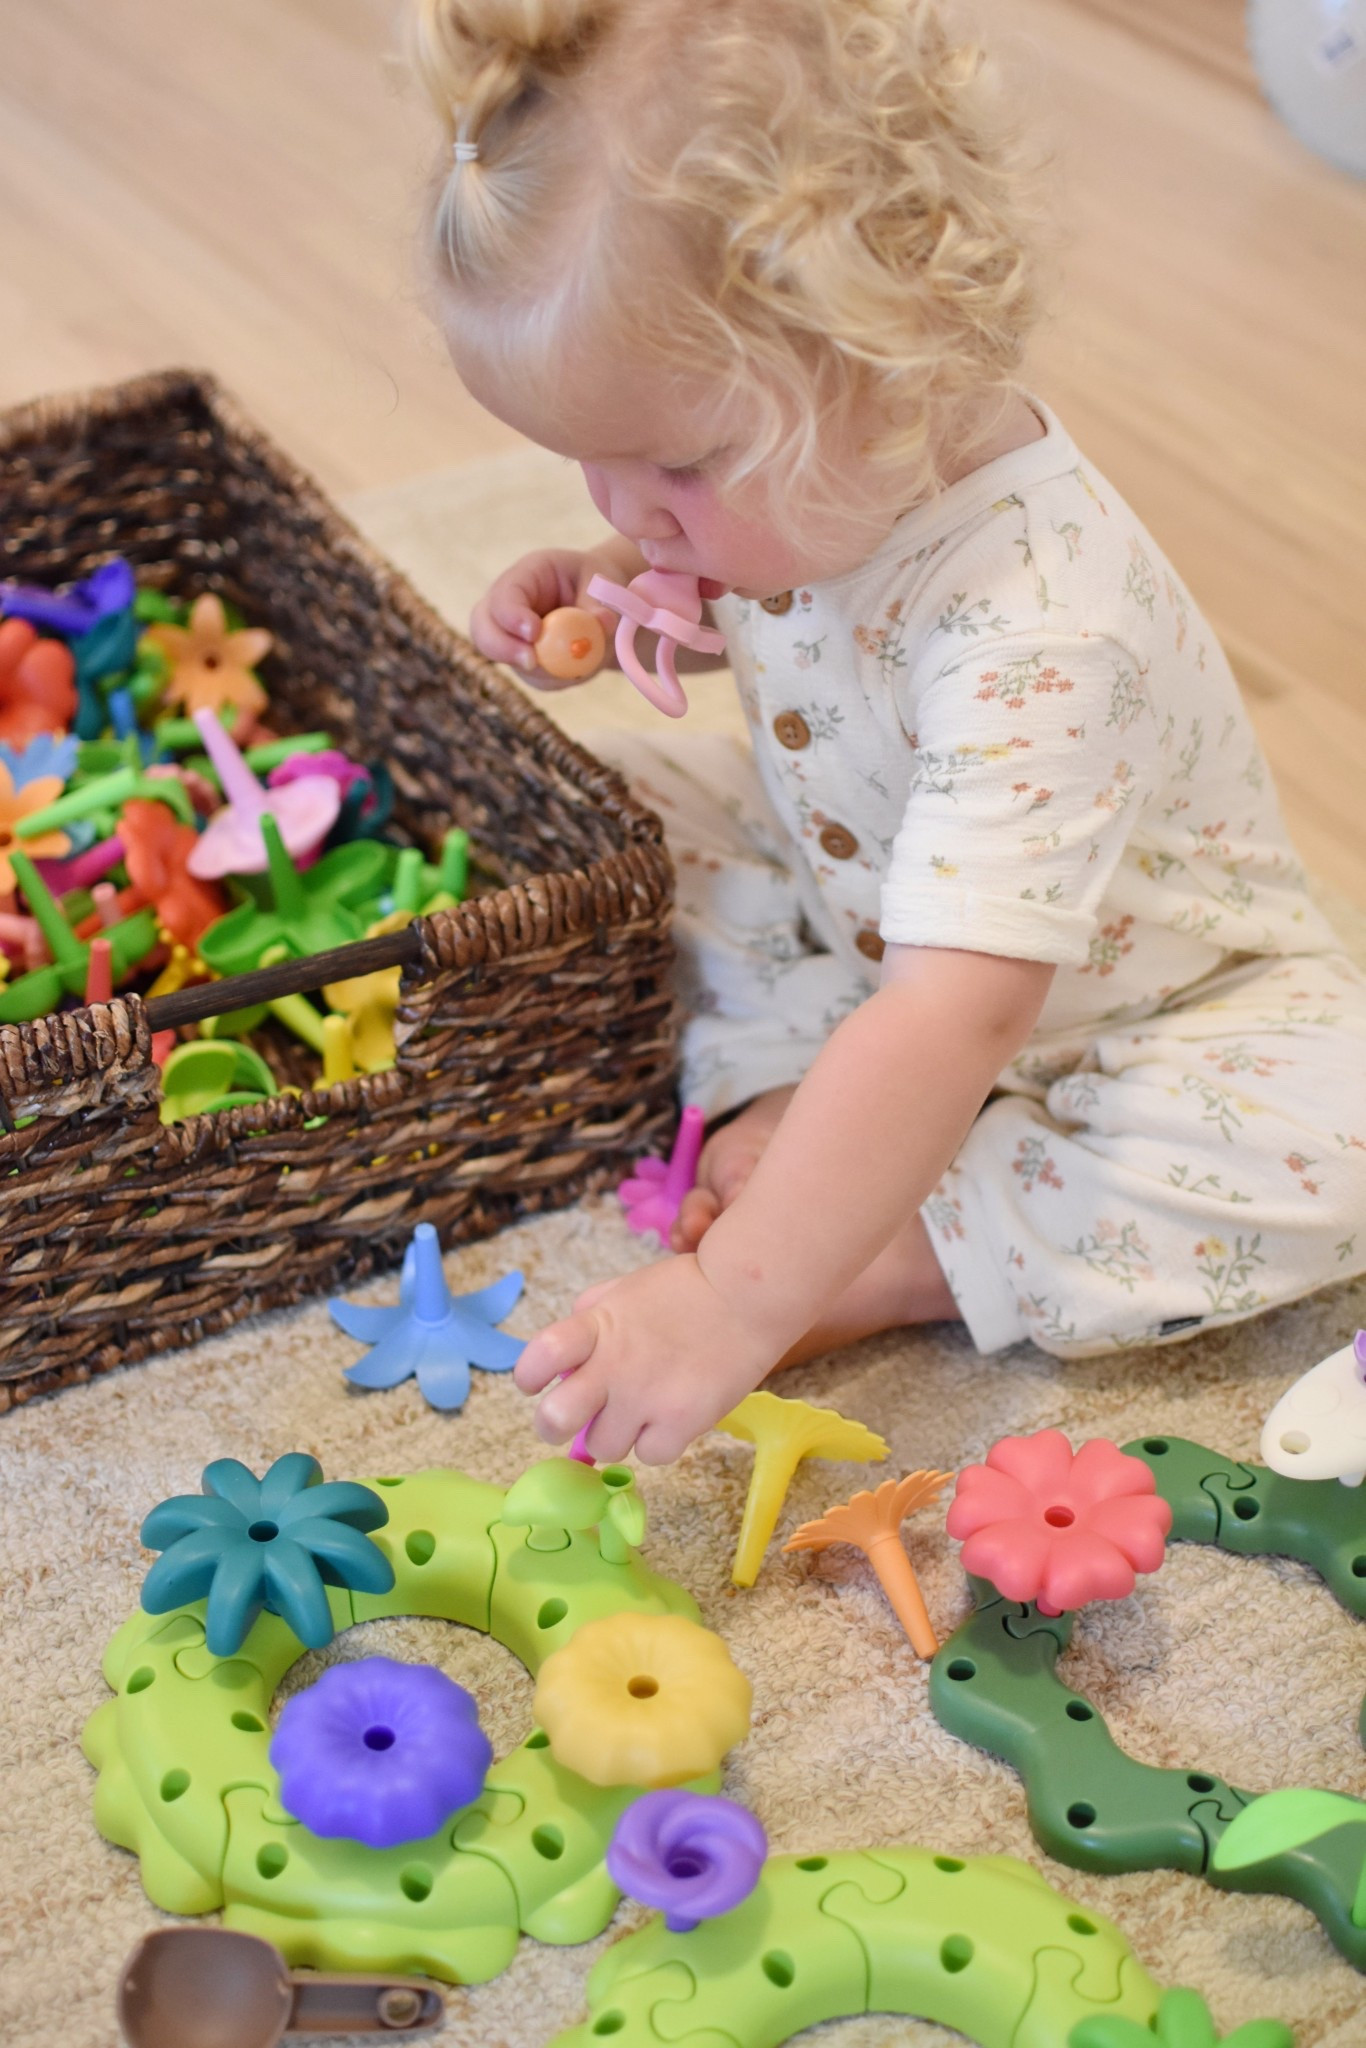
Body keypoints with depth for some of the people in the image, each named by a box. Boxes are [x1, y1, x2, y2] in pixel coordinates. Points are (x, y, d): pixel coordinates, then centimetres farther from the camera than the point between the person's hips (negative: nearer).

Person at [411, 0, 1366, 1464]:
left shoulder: (1036, 642, -42)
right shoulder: (816, 467, -18)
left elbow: (955, 1021, -49)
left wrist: (740, 1297, -54)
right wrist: (609, 593, -12)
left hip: (1121, 1001, -6)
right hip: (853, 912, 7)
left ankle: (892, 1261, -26)